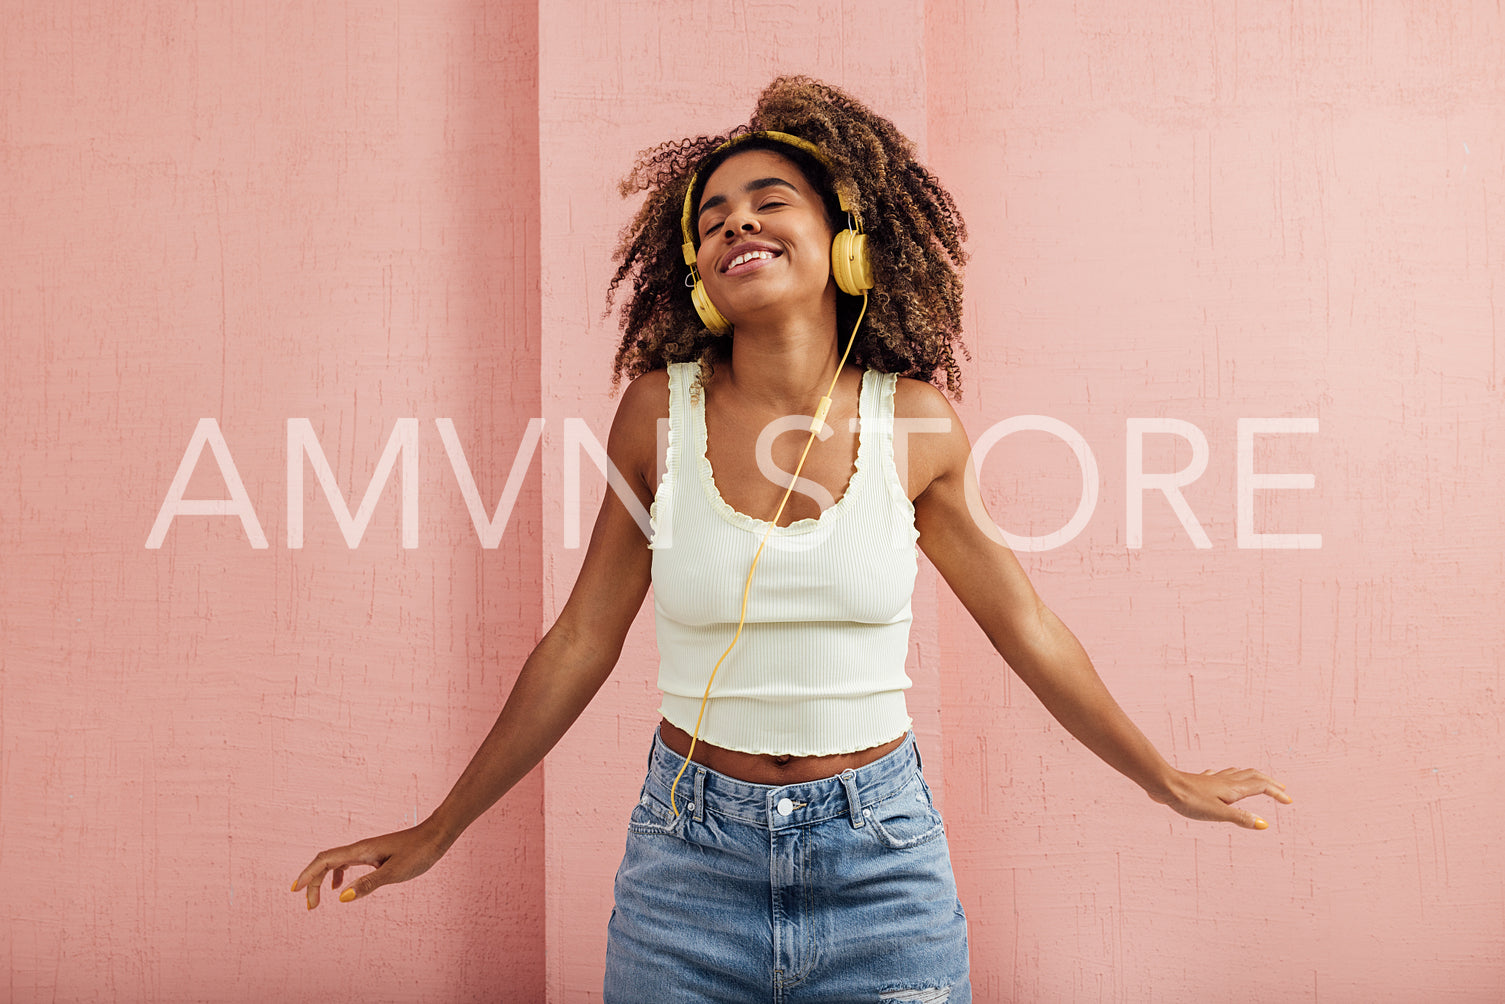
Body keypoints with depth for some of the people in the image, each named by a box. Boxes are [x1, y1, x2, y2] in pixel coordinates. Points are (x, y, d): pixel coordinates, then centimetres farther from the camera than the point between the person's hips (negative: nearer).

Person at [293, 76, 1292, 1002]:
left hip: (880, 853, 0)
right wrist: (437, 834, 6)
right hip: (690, 850, 0)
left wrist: (1169, 784, 16)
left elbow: (1025, 625, 5)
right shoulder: (660, 410, -7)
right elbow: (582, 641, 1)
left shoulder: (917, 422, -7)